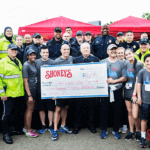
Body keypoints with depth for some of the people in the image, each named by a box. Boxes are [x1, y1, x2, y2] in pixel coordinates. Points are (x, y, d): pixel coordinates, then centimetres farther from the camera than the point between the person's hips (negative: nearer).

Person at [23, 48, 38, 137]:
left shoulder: (34, 64, 12)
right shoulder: (26, 65, -12)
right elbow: (25, 81, -16)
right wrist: (29, 95, -19)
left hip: (34, 89, 8)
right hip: (30, 89, -8)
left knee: (30, 109, 14)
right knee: (30, 109, -1)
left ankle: (25, 127, 27)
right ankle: (28, 131, 9)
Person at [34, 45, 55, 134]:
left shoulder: (52, 62, 2)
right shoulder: (36, 62, 5)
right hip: (40, 89, 1)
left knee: (51, 108, 4)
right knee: (41, 108, 8)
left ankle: (50, 126, 18)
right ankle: (43, 126, 22)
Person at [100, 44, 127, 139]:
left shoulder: (121, 63, 7)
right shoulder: (103, 62, 6)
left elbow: (124, 78, 2)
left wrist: (114, 81, -12)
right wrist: (106, 80, -16)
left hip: (117, 89, 1)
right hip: (105, 89, -1)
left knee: (118, 111, 7)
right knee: (104, 110, 4)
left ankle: (116, 130, 23)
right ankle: (104, 130, 19)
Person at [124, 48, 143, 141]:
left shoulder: (138, 65, -8)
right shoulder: (127, 65, 11)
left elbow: (137, 81, -12)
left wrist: (134, 94, -15)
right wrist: (123, 90, 9)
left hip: (134, 93, -6)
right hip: (127, 92, 6)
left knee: (135, 115, -6)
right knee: (129, 112, 13)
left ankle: (138, 131, 18)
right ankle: (131, 131, 25)